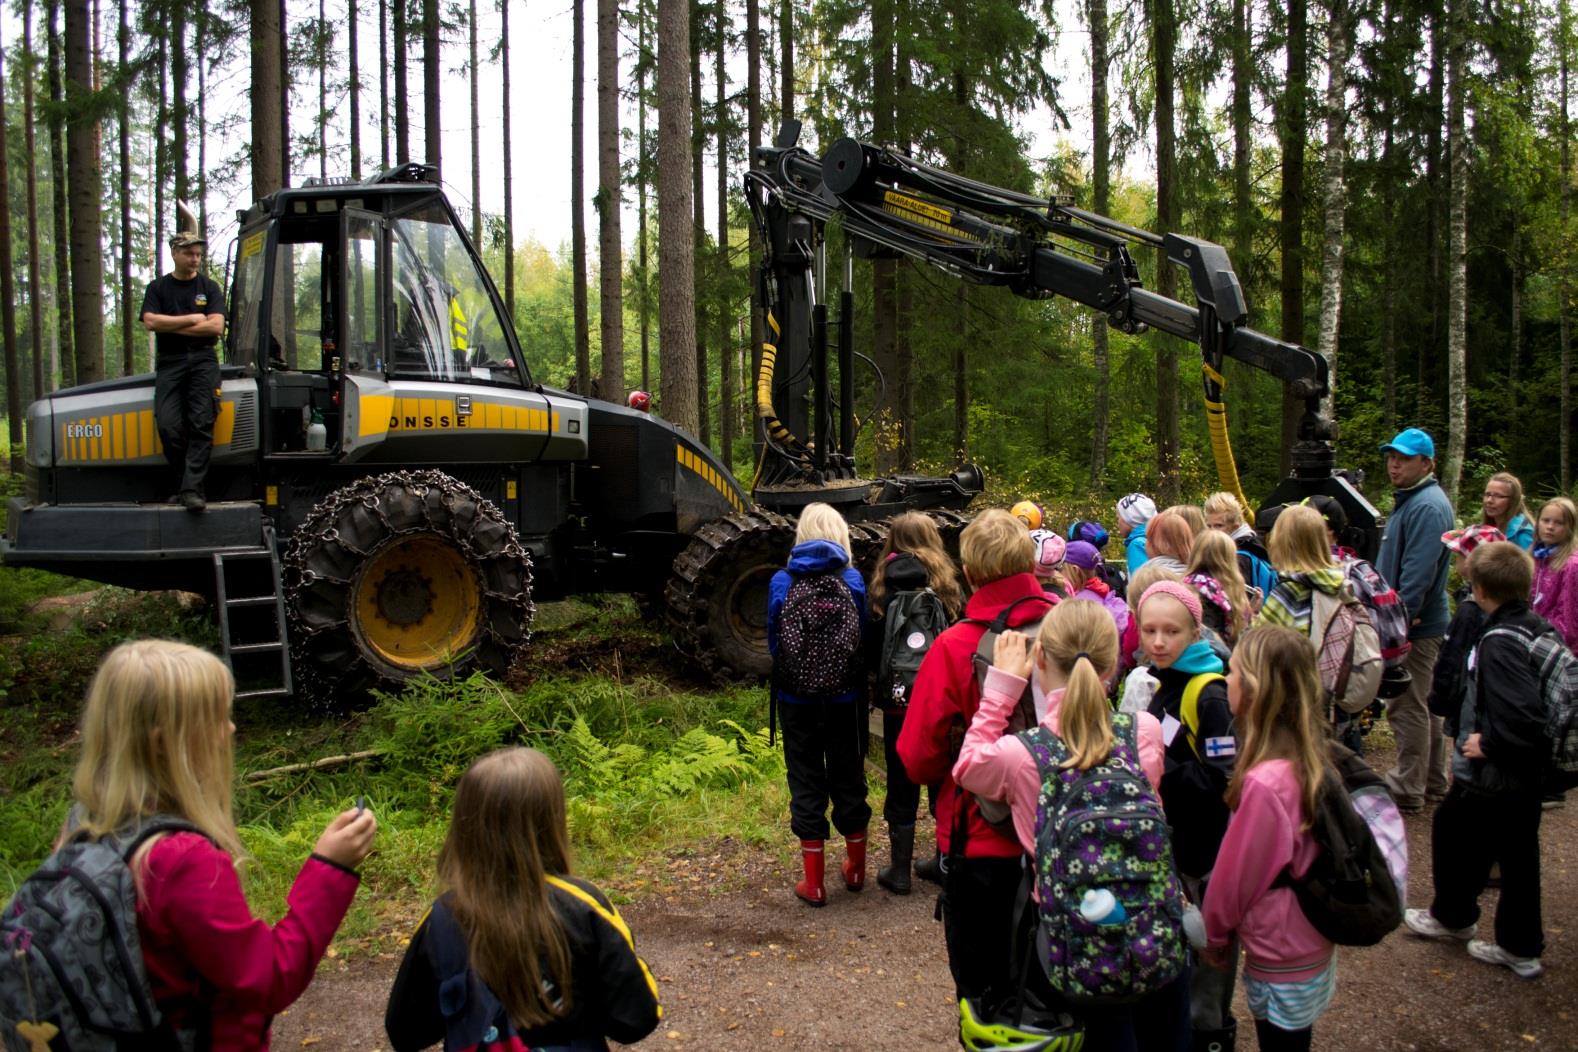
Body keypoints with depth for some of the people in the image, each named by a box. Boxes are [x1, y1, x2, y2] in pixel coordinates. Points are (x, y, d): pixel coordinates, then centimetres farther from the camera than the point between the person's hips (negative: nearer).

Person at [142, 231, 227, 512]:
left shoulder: (209, 287, 12)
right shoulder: (158, 287, 15)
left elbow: (216, 326, -3)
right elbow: (150, 321, -1)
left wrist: (171, 326, -1)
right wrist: (192, 319, -2)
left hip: (203, 360, -1)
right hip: (169, 362, 1)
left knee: (201, 424, -16)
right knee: (169, 425, -15)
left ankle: (193, 490, -19)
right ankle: (190, 482, -1)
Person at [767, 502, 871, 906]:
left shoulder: (782, 582, -7)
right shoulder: (852, 580, -7)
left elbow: (774, 643, 1)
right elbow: (865, 641, -2)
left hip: (798, 699, -1)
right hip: (846, 698, 1)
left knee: (806, 782, 9)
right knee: (848, 777, 16)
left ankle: (813, 882, 13)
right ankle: (855, 868, 32)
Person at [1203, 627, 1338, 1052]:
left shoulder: (1265, 783, -30)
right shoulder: (1311, 762, -5)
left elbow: (1236, 874, -18)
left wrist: (1214, 935, -1)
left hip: (1280, 968, -7)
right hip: (1311, 948, 8)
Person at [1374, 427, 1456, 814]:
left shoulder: (1427, 507, -18)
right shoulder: (1409, 501, 16)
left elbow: (1418, 573, -26)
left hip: (1416, 626, -11)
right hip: (1420, 624, 11)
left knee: (1406, 707, -4)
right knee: (1423, 704, 19)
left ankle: (1407, 790, 3)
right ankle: (1433, 782, 30)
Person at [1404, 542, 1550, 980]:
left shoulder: (1500, 642, -28)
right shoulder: (1540, 628, -1)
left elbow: (1523, 719, -36)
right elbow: (1535, 706, 11)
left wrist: (1488, 743, -21)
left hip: (1490, 779, -8)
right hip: (1528, 777, 8)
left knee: (1451, 830, 16)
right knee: (1518, 854, 17)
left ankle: (1452, 916, 36)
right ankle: (1521, 947, 28)